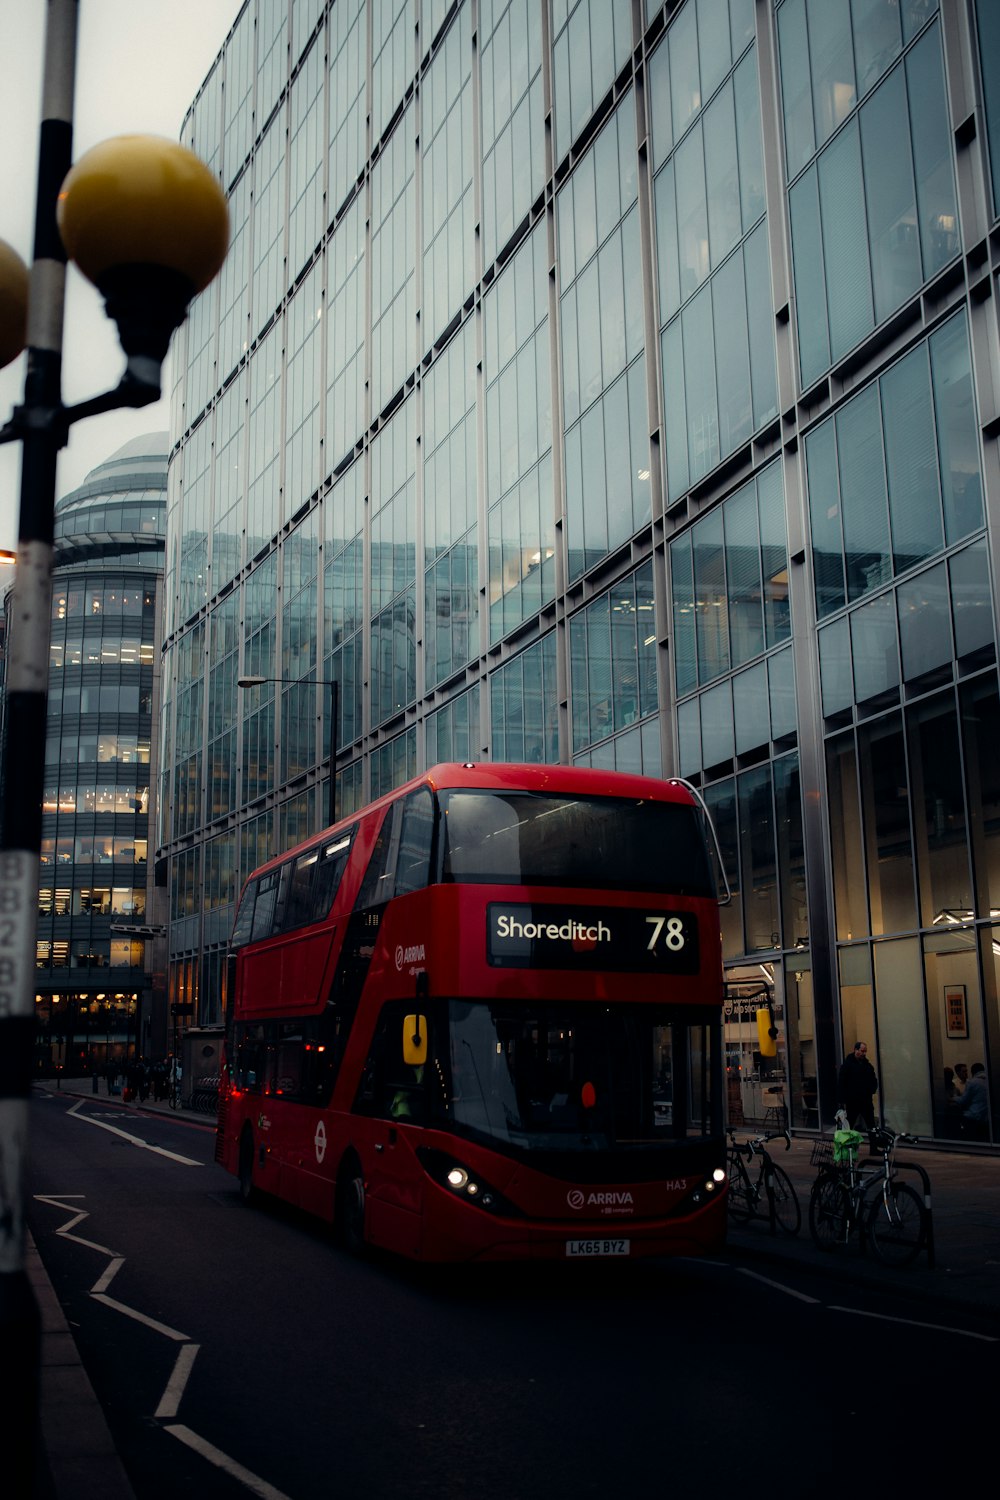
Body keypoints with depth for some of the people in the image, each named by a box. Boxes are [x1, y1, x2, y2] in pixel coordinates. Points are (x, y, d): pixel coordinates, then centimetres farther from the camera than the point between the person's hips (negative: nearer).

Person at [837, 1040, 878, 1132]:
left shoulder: (867, 1064, 9)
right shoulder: (847, 1064, -7)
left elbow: (873, 1080, 18)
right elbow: (841, 1083, -10)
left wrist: (872, 1089, -4)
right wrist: (842, 1101, -15)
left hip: (866, 1100, 5)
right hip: (852, 1101, -5)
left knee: (871, 1125, 7)